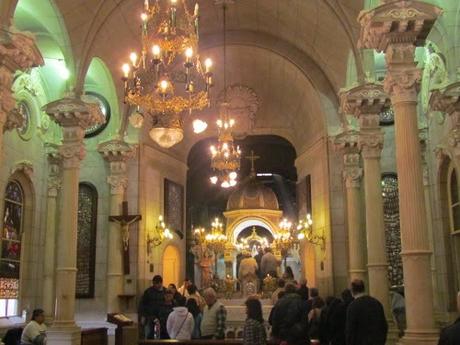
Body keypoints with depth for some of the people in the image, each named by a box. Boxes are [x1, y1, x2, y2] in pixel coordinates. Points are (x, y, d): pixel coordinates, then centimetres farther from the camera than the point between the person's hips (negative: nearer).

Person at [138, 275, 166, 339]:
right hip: (150, 318, -1)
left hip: (162, 318, 2)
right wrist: (142, 316, -3)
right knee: (149, 336, -2)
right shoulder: (148, 291, 0)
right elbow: (142, 304, 3)